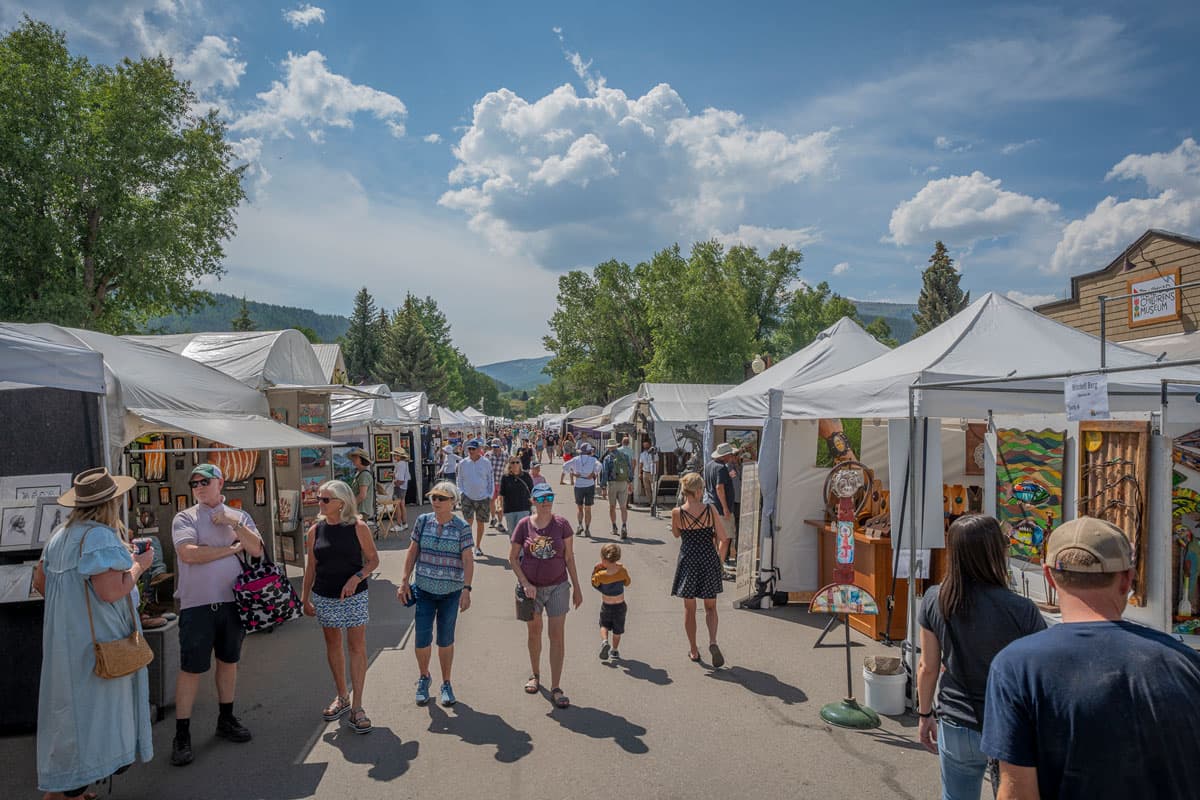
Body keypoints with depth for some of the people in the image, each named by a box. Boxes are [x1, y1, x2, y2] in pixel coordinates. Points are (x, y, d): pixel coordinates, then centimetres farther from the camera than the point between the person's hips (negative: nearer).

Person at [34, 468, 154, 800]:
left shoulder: (61, 534, 8)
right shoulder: (100, 536, -21)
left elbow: (39, 579, 18)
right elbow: (111, 592, -27)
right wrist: (138, 565, -12)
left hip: (65, 636, 9)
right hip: (96, 640, -9)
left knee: (71, 705, 19)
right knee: (93, 708, 3)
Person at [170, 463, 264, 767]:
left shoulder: (239, 516, 8)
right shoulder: (185, 518, -1)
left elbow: (256, 550, -2)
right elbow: (188, 553, -17)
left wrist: (235, 524, -12)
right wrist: (232, 548, -10)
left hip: (232, 600, 4)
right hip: (197, 603, -3)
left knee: (228, 661, 14)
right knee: (191, 669, 0)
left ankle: (226, 719, 29)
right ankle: (182, 735, 10)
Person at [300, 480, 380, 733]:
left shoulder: (358, 527, -9)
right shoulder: (315, 530, 0)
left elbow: (373, 559, -5)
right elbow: (311, 567, 8)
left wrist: (357, 577, -20)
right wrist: (304, 598, 7)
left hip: (354, 596, -3)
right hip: (324, 598, 4)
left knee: (357, 647, -3)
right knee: (333, 646, 15)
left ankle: (357, 707, 3)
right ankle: (341, 697, 31)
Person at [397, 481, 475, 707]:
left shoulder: (462, 527, -8)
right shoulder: (423, 521, -1)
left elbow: (468, 560, -9)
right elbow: (412, 552, 5)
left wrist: (466, 589, -17)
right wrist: (404, 582, 2)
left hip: (451, 592, -2)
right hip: (424, 589, 2)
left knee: (446, 640, 8)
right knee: (422, 638, 3)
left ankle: (446, 684, 27)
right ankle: (424, 677, 30)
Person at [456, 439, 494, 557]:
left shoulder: (486, 463, -3)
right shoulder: (463, 463, 0)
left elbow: (491, 480, 4)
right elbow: (460, 480, 10)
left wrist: (490, 496, -2)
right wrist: (461, 493, -3)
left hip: (483, 498, 0)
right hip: (468, 497, 0)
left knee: (480, 523, 9)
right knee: (468, 522, -13)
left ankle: (478, 546, 24)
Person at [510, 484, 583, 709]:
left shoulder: (561, 524, -7)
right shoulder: (524, 525, -8)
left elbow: (569, 557, 0)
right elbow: (513, 557, -2)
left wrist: (577, 587, 1)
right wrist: (525, 584, -12)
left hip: (558, 587, 0)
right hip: (531, 588, 1)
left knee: (557, 636, 0)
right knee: (534, 632, 18)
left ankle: (556, 689, 8)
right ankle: (535, 675, 41)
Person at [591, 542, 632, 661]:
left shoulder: (600, 575, -23)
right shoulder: (622, 571, -19)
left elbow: (594, 583, -3)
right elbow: (627, 582, 0)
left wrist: (595, 569, -9)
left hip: (606, 606, -1)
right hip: (620, 605, 1)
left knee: (604, 625, 25)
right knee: (617, 630, 19)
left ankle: (604, 641, 3)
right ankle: (614, 651, 29)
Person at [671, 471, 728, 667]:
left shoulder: (677, 513, -10)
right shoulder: (710, 510, -10)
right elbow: (723, 538, -8)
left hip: (688, 561, 0)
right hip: (709, 559, 0)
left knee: (689, 608, 14)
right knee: (710, 607, 16)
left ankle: (693, 651, 22)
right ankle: (713, 642, -6)